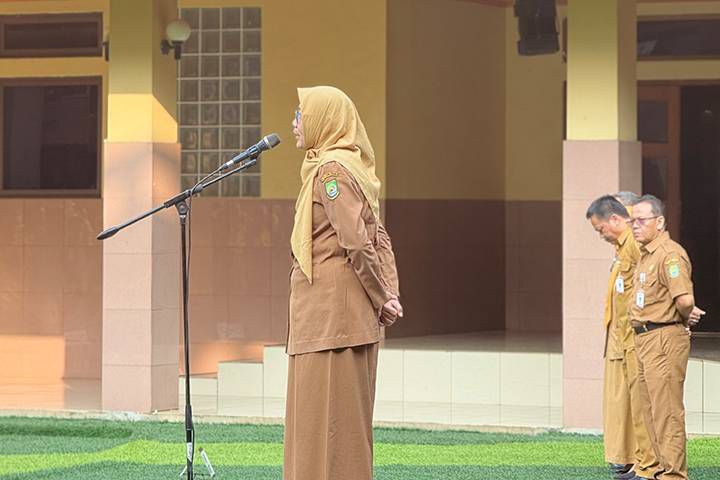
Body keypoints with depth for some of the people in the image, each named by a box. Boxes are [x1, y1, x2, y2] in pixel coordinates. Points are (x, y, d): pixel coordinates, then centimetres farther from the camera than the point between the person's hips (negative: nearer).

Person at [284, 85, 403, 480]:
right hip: (351, 313, 10)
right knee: (346, 415, 12)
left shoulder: (331, 170, -13)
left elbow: (356, 242, -19)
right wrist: (390, 294, 5)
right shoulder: (353, 167, 17)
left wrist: (381, 300, -11)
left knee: (328, 411, -7)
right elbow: (378, 238, 14)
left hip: (330, 306, -10)